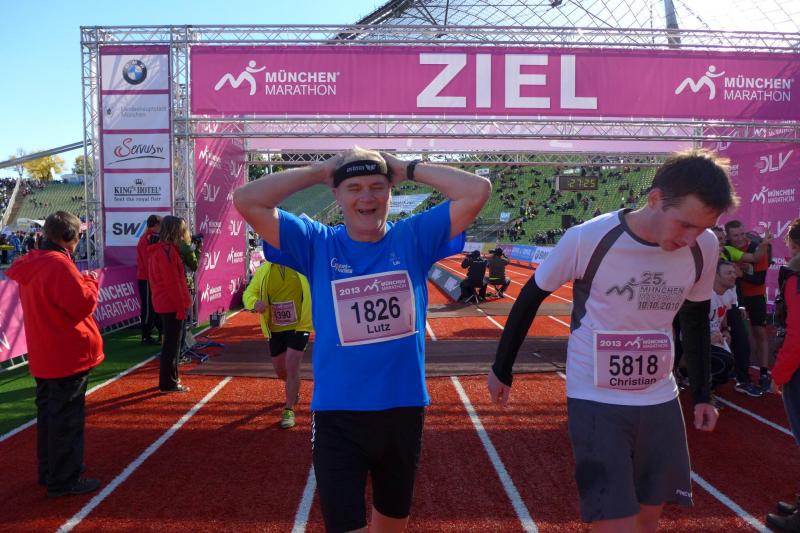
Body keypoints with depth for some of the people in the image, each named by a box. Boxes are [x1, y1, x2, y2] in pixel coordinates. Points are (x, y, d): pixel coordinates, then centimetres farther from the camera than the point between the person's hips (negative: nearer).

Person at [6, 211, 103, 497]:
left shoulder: (30, 264, 9)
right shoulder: (59, 264, -21)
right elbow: (83, 304, -23)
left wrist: (81, 281, 10)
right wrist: (91, 281, -6)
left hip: (42, 356, 10)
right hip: (69, 355, -10)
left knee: (48, 414, 20)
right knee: (67, 418, 0)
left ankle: (48, 471, 33)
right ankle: (64, 480, 8)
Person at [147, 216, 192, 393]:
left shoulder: (158, 249, 14)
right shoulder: (167, 250, -17)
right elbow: (172, 282, -21)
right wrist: (181, 305, -17)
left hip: (165, 303, 10)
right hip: (172, 304, -10)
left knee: (171, 342, 18)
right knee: (172, 343, -2)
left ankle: (170, 379, 27)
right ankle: (168, 383, 5)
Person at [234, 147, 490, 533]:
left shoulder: (414, 238, -1)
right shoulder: (317, 244, -3)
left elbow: (477, 190, -8)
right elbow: (246, 201, -10)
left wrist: (408, 168, -3)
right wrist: (319, 171, -6)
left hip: (405, 410, 3)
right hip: (338, 417, -2)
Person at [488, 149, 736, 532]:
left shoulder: (705, 249, -8)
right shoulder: (588, 238, -22)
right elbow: (530, 298, -6)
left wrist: (702, 393, 14)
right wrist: (502, 369, 2)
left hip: (660, 402, 5)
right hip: (596, 402, -4)